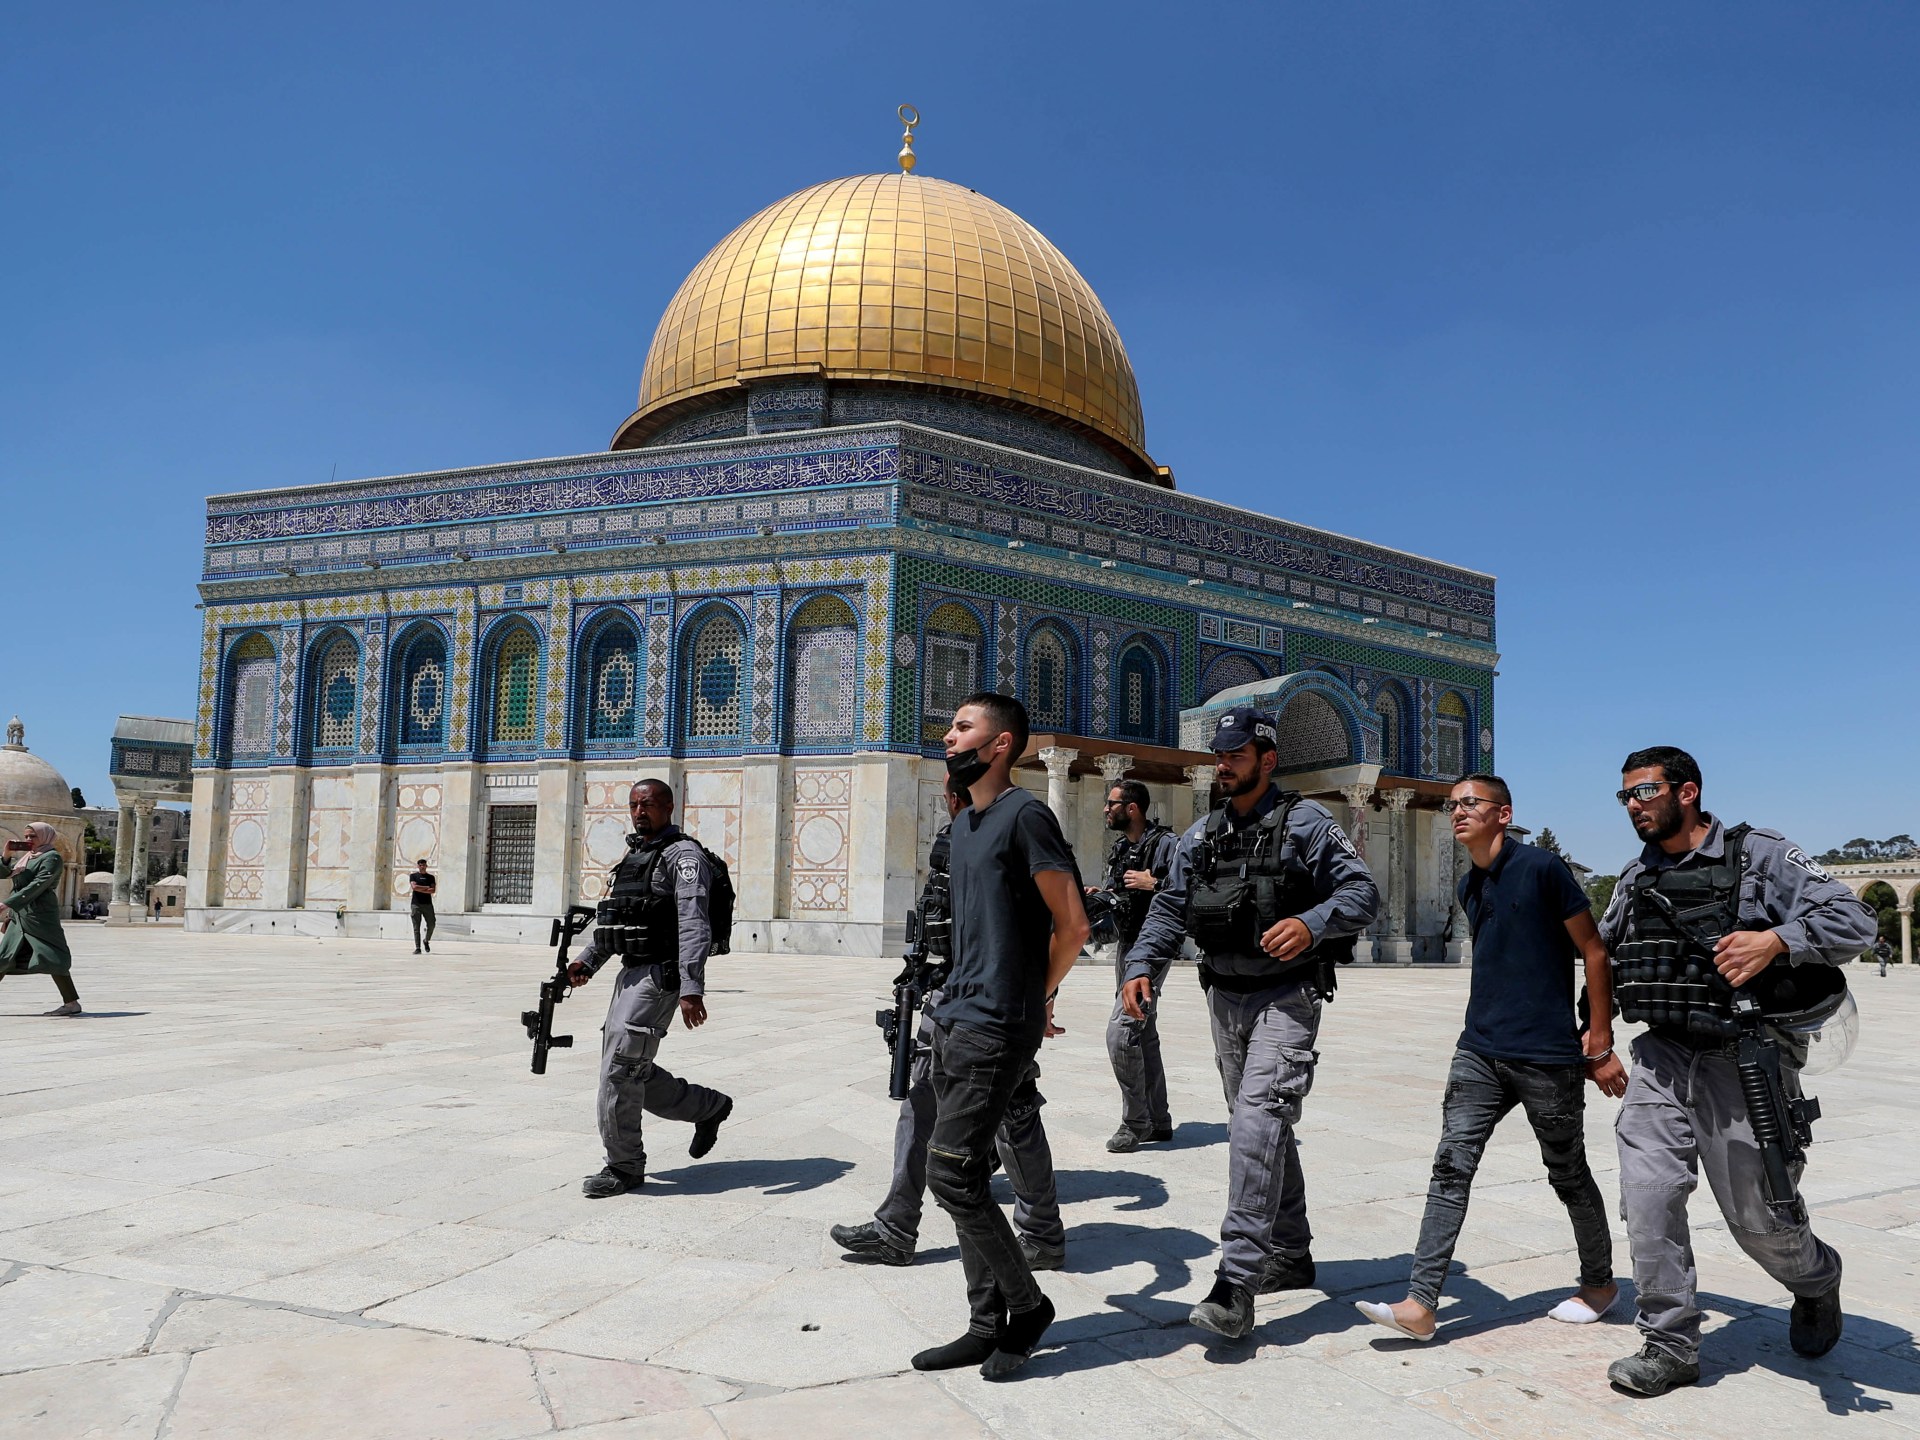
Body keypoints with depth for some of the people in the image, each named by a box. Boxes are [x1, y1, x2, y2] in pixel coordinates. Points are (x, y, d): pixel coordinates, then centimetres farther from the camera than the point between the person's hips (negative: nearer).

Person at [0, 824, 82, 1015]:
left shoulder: (52, 857, -7)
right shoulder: (26, 857, 19)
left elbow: (38, 885, -18)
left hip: (40, 915, -9)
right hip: (19, 915, 9)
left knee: (52, 958, -12)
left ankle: (72, 1003, -11)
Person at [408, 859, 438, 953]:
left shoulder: (430, 877, 13)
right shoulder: (413, 876, 9)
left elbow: (433, 890, -1)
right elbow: (414, 887, -9)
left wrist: (420, 889, -7)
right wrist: (427, 887, -3)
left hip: (427, 904, 2)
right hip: (416, 904, -2)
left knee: (431, 925, -1)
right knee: (416, 927, -4)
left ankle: (426, 941, 25)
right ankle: (417, 948, -4)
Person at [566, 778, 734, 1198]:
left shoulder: (683, 855, -9)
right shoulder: (633, 856, 19)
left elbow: (693, 924, -21)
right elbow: (613, 918, 27)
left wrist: (691, 987, -30)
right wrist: (588, 961, 13)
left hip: (659, 975, -9)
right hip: (630, 973, 9)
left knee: (620, 1069, -10)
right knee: (633, 1071, 11)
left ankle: (624, 1168, 2)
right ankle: (709, 1107, 28)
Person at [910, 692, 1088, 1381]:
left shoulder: (1025, 816, -11)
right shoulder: (963, 826, 16)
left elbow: (1073, 925, -11)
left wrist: (1036, 997, 1)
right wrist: (958, 996, 14)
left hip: (996, 1027, -9)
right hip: (955, 1017, 9)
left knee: (950, 1175, -7)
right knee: (966, 1177, 10)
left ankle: (1026, 1301, 11)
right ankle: (988, 1324, 20)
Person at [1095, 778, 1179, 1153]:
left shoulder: (1165, 843, -13)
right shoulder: (1120, 848, 14)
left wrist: (1154, 883, -24)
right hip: (1126, 945, 9)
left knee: (1120, 1031, -15)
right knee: (1143, 1035, 14)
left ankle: (1135, 1122, -3)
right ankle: (1158, 1121, 24)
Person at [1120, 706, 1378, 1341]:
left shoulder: (1305, 823, -6)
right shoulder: (1201, 835, 11)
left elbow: (1362, 893, -12)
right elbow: (1169, 908, 8)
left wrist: (1311, 924, -30)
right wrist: (1140, 967, -7)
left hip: (1286, 997, -7)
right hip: (1225, 997, 7)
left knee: (1257, 1119, -20)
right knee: (1258, 1127, 16)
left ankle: (1238, 1280, -20)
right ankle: (1291, 1257, 31)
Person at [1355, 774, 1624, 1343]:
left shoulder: (1541, 867, -10)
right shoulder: (1470, 886, 11)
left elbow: (1594, 952, -7)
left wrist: (1600, 1043, -7)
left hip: (1548, 1058, -6)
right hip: (1480, 1051, 6)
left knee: (1568, 1174, 11)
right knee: (1451, 1168, -3)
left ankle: (1600, 1283, 35)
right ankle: (1420, 1305, -4)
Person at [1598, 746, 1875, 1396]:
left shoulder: (1758, 855, -6)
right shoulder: (1635, 879, 11)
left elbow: (1854, 919, -13)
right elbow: (1603, 949, 26)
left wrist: (1774, 940, -29)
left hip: (1742, 1062, -4)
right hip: (1662, 1058, 4)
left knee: (1758, 1214, 7)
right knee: (1647, 1196, -8)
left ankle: (1818, 1281, 42)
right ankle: (1670, 1345, 4)